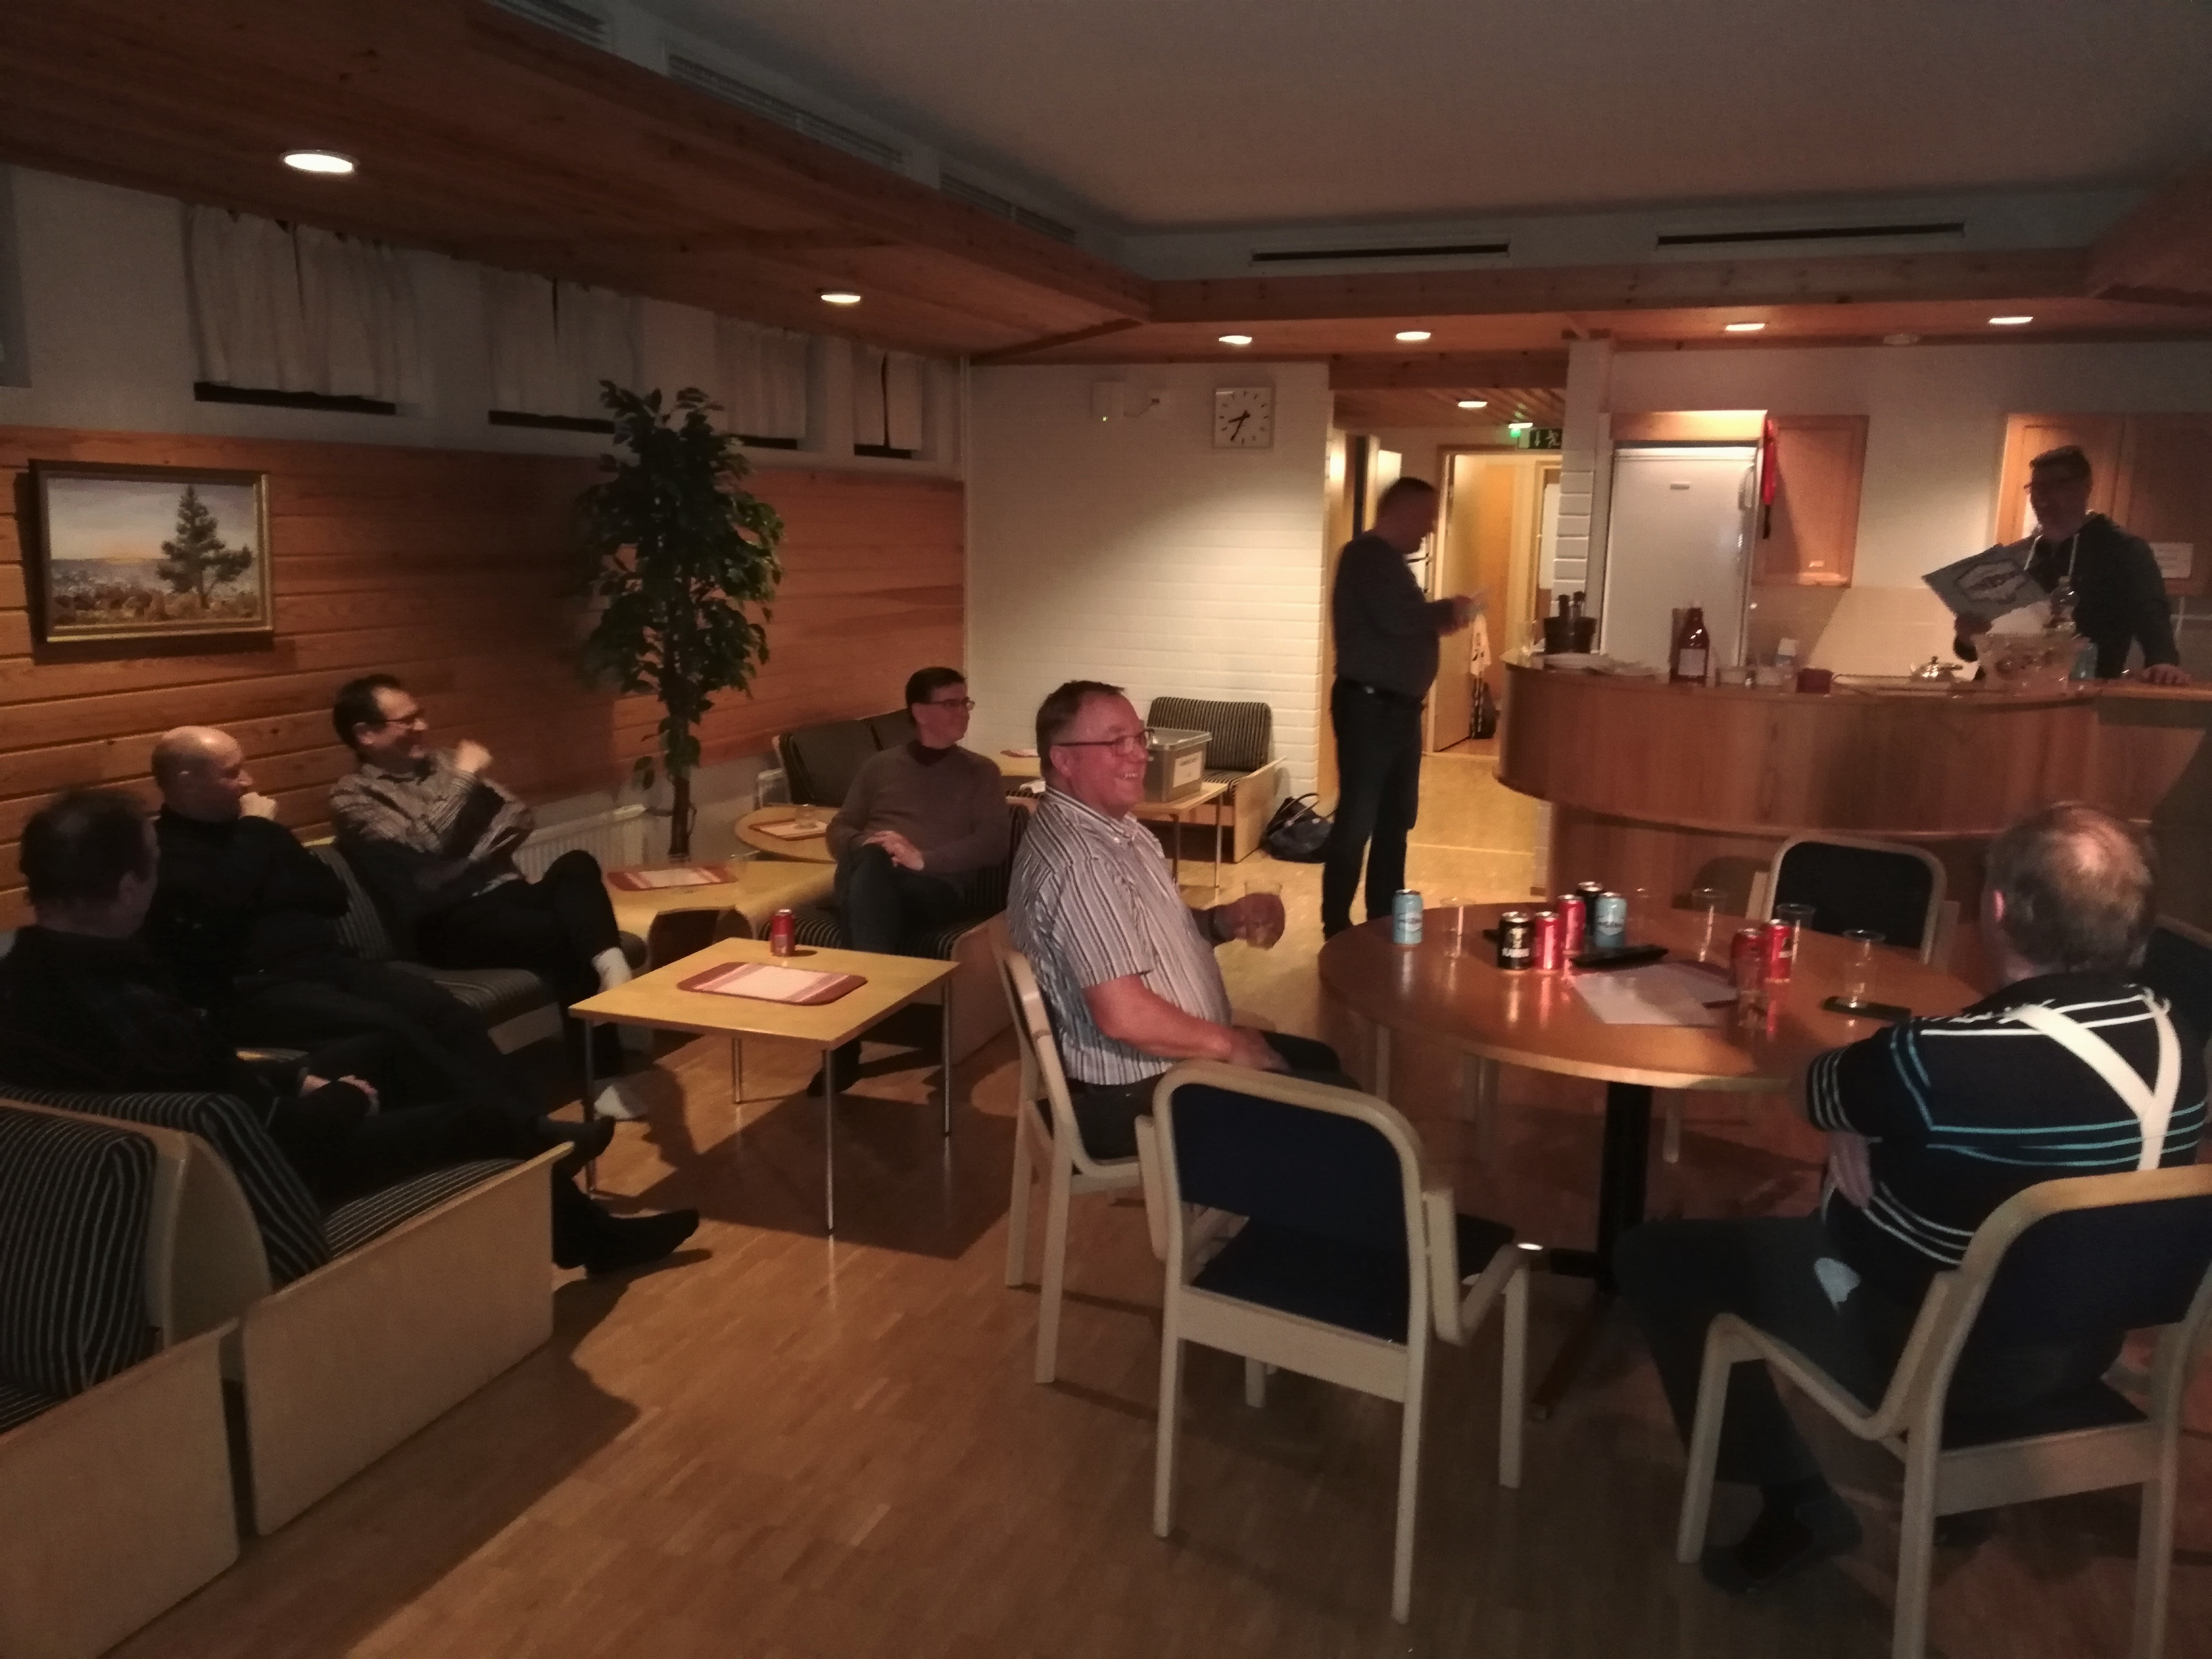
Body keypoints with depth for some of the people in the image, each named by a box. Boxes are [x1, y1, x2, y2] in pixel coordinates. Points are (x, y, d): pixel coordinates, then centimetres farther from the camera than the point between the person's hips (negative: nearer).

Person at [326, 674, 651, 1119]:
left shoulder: (440, 762, 20)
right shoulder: (353, 795, 3)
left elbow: (520, 819, 14)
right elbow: (422, 842, -15)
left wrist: (471, 857, -4)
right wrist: (464, 779, -6)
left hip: (507, 894, 5)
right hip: (452, 923, -5)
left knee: (576, 865, -27)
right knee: (559, 934, -32)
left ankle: (614, 974, -50)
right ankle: (603, 1075, -29)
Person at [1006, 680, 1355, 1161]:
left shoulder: (1117, 828, 6)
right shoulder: (1078, 859, -27)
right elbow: (1123, 1015, -32)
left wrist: (1225, 921, -2)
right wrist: (1228, 1044, -17)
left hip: (1179, 1057, 11)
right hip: (1135, 1095, -11)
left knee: (1322, 1061, 23)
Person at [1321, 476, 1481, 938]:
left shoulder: (1389, 560, 18)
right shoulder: (1367, 556, -13)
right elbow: (1397, 618, -26)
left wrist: (1442, 618, 5)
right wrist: (1449, 610, -10)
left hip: (1399, 706, 10)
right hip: (1369, 705, -10)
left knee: (1397, 818, 14)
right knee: (1357, 821, -6)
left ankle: (1385, 921, 24)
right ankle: (1337, 930, 1)